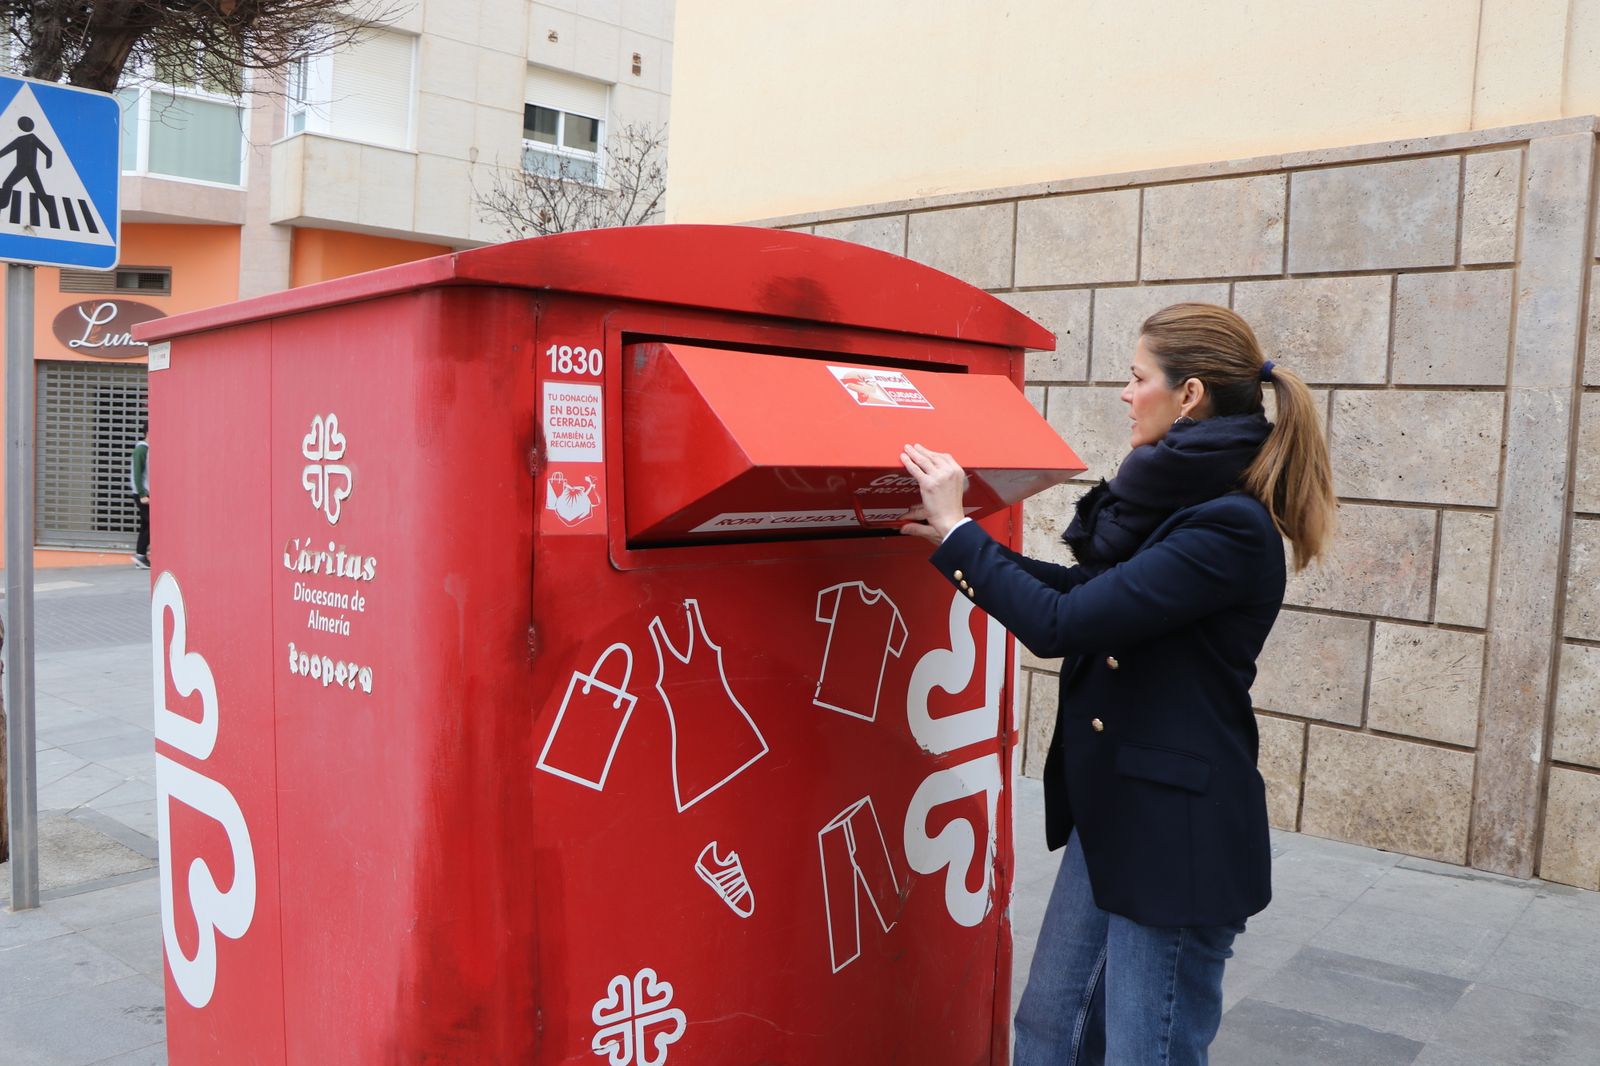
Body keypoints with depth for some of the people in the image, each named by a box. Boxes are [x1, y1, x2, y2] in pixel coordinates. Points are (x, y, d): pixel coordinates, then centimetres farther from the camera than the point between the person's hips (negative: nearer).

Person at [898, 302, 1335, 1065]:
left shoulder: (1228, 528, -23)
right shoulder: (1177, 501, 7)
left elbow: (1060, 625, -26)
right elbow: (1091, 593, 20)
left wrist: (956, 530, -14)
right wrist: (956, 540, 17)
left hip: (1177, 839, -9)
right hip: (1110, 814, 9)